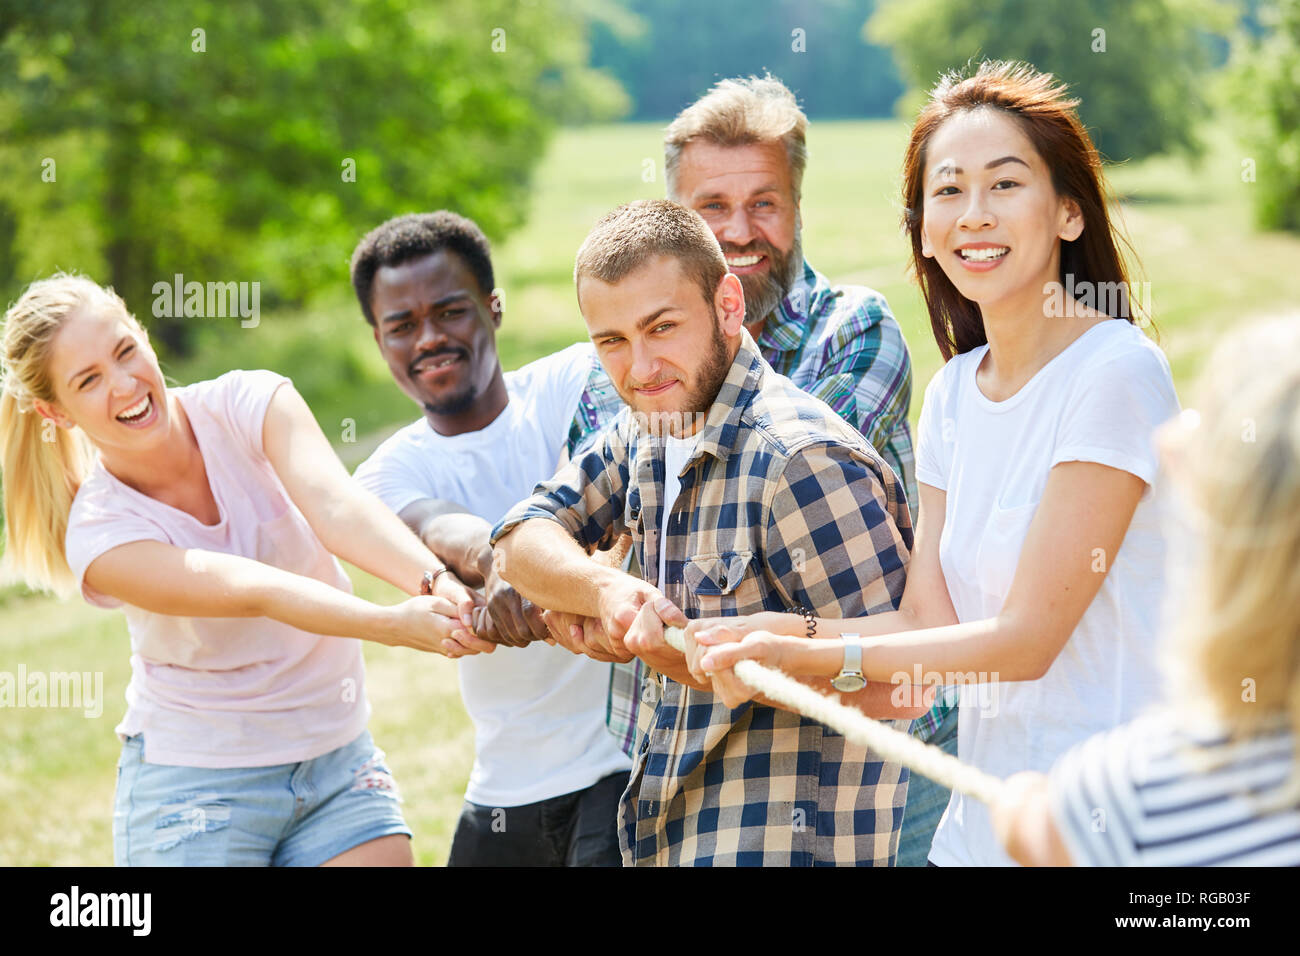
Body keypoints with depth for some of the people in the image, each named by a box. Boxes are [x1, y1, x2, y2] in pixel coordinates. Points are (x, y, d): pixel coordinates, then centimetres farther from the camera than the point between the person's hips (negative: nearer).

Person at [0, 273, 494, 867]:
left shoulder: (247, 406, -8)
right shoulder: (100, 536, -15)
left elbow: (334, 507, -26)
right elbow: (256, 591, -28)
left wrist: (438, 583, -44)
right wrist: (393, 624, -43)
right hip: (193, 786, -2)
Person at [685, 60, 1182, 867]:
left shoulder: (1116, 371, -15)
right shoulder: (953, 393, 10)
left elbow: (1028, 638, -16)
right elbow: (930, 619, 4)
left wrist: (807, 657, -18)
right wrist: (767, 633, -11)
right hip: (982, 814, 7)